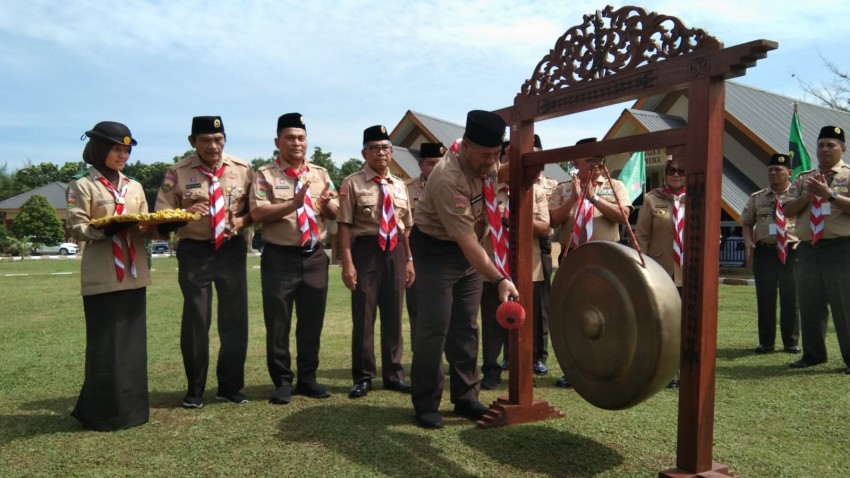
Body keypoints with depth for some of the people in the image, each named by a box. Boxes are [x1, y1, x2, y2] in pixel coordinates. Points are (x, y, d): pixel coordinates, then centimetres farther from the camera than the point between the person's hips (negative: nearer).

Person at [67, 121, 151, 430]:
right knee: (105, 344, -2)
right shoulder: (83, 186, 0)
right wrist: (107, 229, -25)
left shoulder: (135, 187, 15)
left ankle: (131, 407, 19)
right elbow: (76, 228, -8)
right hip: (102, 277, -5)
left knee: (133, 341, 8)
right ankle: (102, 413, 10)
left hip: (134, 274, 5)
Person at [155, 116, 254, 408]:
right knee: (196, 320, 4)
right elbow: (162, 221, -4)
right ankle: (195, 389, 21)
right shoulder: (177, 173, -5)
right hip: (194, 252, -2)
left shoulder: (242, 170, 1)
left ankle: (230, 387, 24)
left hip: (232, 250, 2)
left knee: (235, 318, 7)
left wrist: (241, 221, -14)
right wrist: (185, 213, -25)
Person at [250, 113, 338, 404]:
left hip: (315, 257, 4)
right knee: (278, 324, 4)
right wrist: (294, 204, -23)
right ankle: (282, 382, 19)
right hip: (280, 258, -4)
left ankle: (307, 378, 26)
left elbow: (335, 214, 9)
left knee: (312, 321, 12)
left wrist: (327, 203, -13)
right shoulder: (265, 175, -2)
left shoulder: (320, 174, 11)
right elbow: (257, 213, -15)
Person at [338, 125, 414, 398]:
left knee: (393, 316, 12)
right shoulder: (352, 184, -4)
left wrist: (409, 259, 13)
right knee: (363, 316, 3)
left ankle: (393, 374, 25)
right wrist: (348, 263, -15)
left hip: (395, 251, 5)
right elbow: (345, 225, -8)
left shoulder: (400, 186, 12)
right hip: (366, 250, -5)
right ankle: (363, 376, 18)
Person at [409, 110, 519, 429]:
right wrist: (499, 279, -39)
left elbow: (494, 177, 19)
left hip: (468, 248, 7)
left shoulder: (483, 160, -8)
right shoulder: (448, 179, -32)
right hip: (437, 249, -7)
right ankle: (425, 403, 6)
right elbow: (466, 240, -34)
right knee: (435, 326, -8)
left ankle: (466, 397, 19)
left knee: (466, 326, 9)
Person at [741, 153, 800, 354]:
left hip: (791, 252, -2)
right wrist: (748, 241, -4)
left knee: (790, 299, 5)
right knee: (765, 299, 7)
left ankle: (791, 342, 19)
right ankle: (766, 342, 17)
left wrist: (802, 242, -13)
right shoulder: (757, 198, 9)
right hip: (764, 252, 2)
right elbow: (747, 223, 14)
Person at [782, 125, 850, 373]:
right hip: (808, 249, 5)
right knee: (810, 304, 11)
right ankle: (813, 354, 23)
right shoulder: (803, 179, 15)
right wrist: (807, 195, -6)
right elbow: (787, 210, 7)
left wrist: (829, 194, -17)